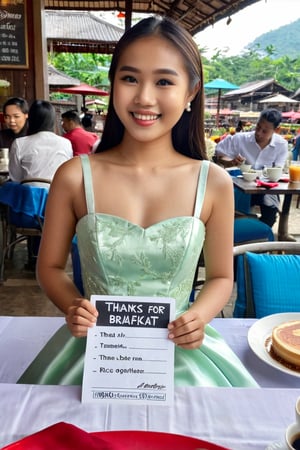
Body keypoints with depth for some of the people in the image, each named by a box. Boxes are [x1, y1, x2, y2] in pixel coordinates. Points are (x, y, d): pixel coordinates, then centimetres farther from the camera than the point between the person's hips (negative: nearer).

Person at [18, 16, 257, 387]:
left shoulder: (214, 183, -7)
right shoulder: (74, 177, -9)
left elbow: (220, 276, 4)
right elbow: (51, 266, 2)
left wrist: (199, 316, -14)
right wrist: (72, 306, -16)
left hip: (179, 349, 1)